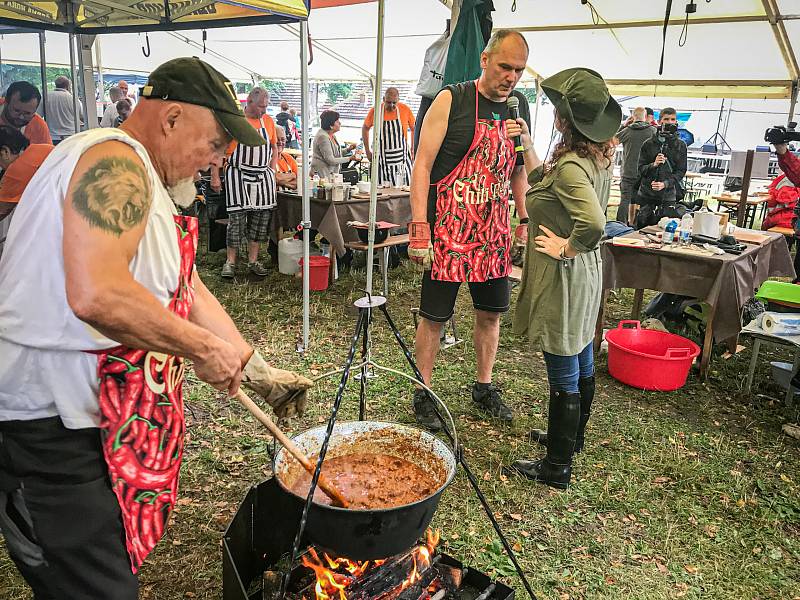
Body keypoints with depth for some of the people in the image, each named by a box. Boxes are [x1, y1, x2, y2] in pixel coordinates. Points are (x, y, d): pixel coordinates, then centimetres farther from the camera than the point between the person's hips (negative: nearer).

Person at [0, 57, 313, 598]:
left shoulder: (146, 185, 17)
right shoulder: (116, 163, -17)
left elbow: (189, 291, 18)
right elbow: (95, 294, -34)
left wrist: (261, 374, 16)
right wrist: (204, 348, -21)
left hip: (103, 422, 10)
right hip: (54, 431, -10)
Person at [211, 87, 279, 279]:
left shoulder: (268, 121, 8)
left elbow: (274, 148, 19)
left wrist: (272, 172, 9)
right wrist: (215, 177, -7)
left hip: (263, 177, 5)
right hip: (238, 176, -5)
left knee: (261, 218, 6)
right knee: (237, 218, -5)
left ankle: (253, 261, 16)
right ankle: (230, 262, 5)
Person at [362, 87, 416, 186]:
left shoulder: (405, 109, -3)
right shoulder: (375, 111, -4)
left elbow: (414, 129, 12)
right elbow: (365, 129, 13)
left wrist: (413, 150, 6)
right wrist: (367, 151, 9)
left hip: (401, 155, 1)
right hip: (383, 158, 0)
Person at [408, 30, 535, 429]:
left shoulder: (519, 106, 10)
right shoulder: (452, 100, -8)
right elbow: (422, 165, -11)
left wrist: (525, 221, 12)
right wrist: (419, 229, -18)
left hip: (494, 231, 6)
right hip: (448, 230, -6)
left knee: (492, 311, 13)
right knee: (434, 316, 3)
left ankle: (483, 387, 32)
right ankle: (423, 394, 19)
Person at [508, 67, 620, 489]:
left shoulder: (570, 165, -24)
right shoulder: (600, 158, 6)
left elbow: (593, 222, -39)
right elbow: (542, 184, 17)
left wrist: (566, 247, -22)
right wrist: (527, 148, 9)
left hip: (563, 276, -10)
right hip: (587, 270, 10)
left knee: (563, 374, 2)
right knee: (582, 361, 22)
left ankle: (556, 466, 17)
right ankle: (571, 437, 42)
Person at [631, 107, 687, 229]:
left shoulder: (680, 145, 6)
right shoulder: (648, 144, 5)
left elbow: (681, 171, 2)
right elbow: (641, 169, 3)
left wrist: (665, 184, -14)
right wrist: (654, 164, -17)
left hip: (668, 196, 0)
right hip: (646, 194, 1)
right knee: (640, 230, 2)